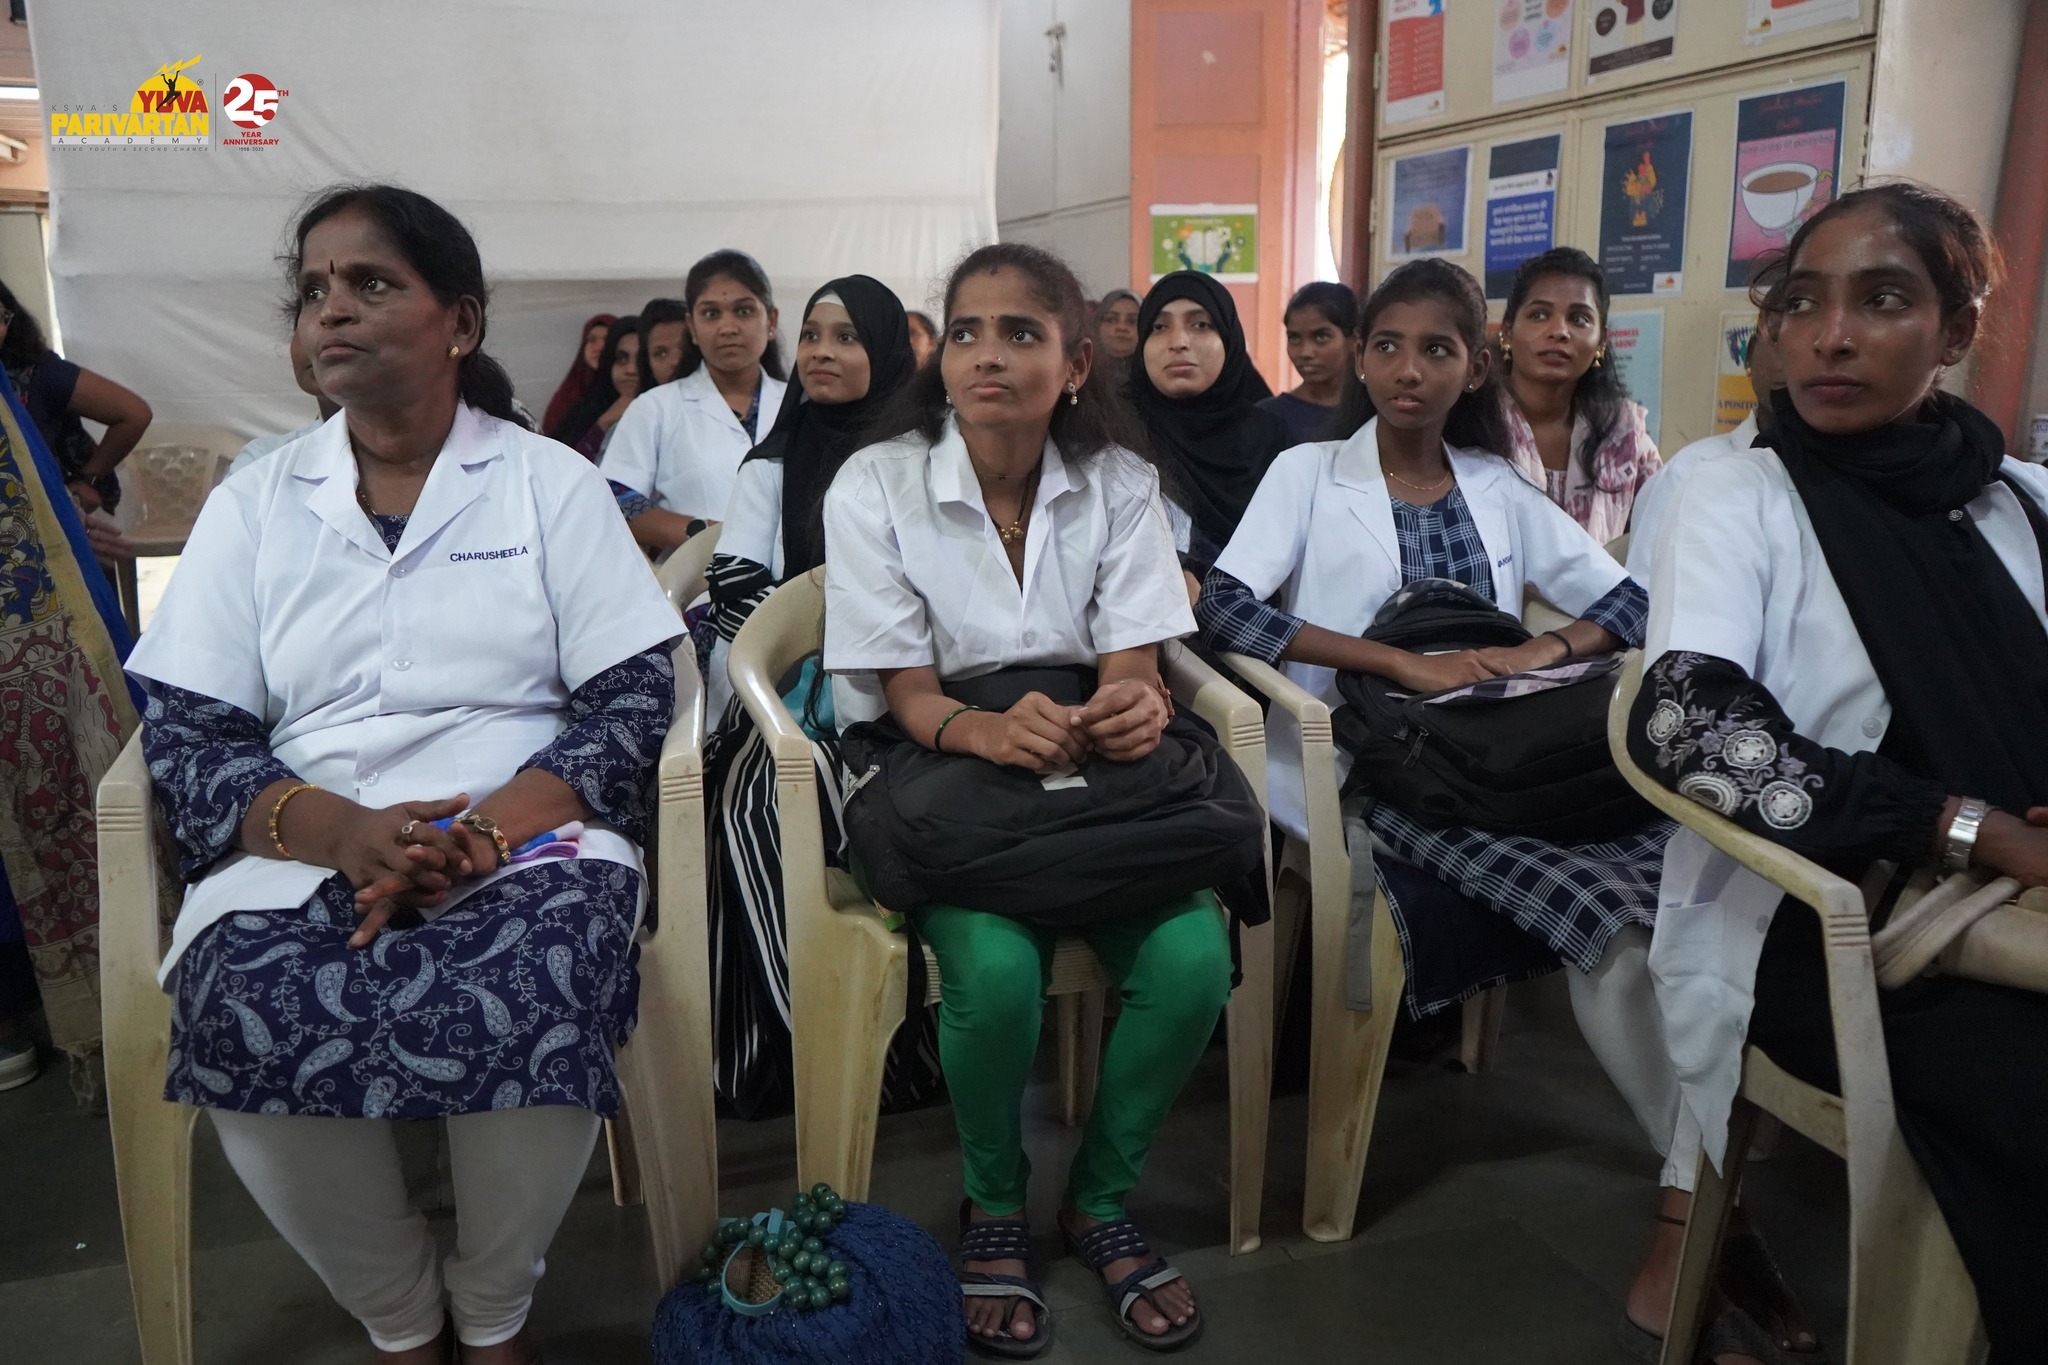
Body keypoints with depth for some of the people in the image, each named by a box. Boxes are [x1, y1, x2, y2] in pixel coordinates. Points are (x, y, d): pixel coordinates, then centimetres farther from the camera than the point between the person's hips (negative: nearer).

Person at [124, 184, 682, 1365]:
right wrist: (340, 831, -15)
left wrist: (488, 831, -17)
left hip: (527, 840, -1)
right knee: (245, 1017, -30)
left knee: (533, 995, -33)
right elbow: (188, 738, 6)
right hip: (306, 855, 2)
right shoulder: (253, 505, 13)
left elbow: (633, 702, 0)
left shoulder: (551, 481, 8)